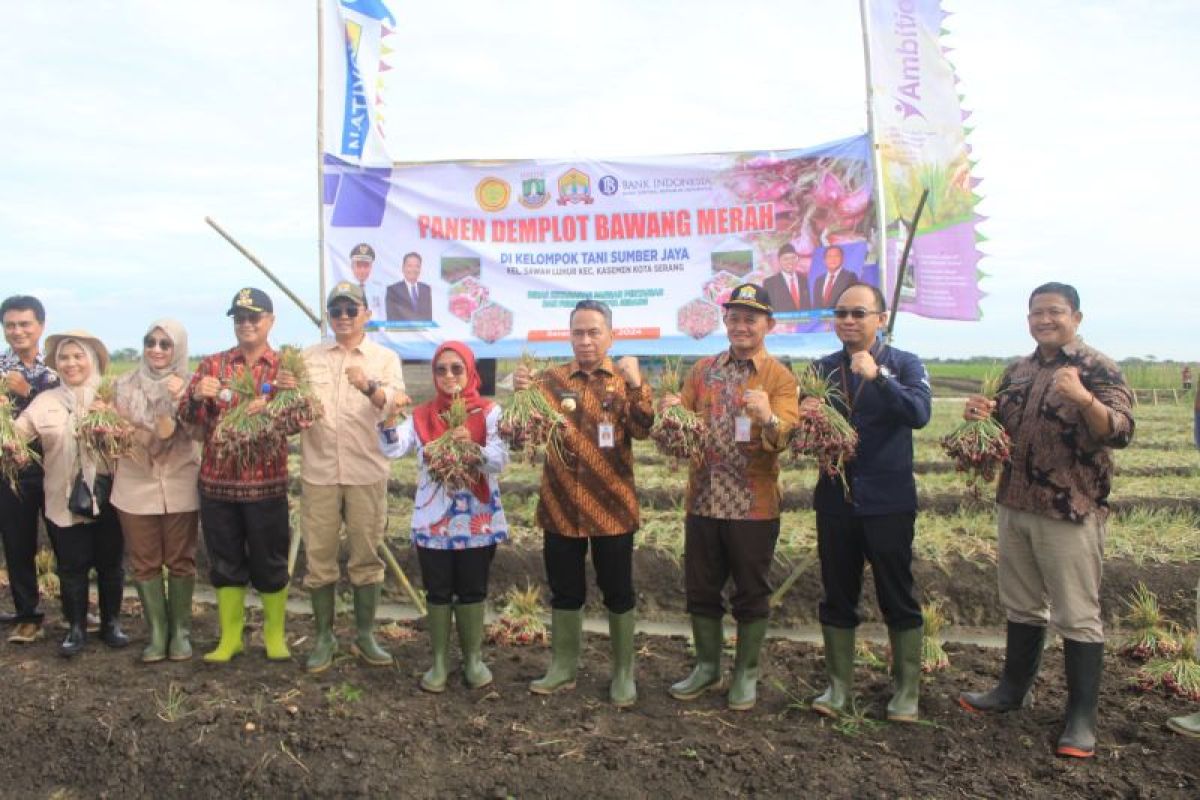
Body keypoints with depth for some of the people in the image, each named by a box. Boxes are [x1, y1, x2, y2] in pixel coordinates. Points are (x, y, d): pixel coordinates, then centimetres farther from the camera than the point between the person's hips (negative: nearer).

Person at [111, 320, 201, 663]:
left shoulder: (189, 385, 0)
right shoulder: (126, 384, 4)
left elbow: (194, 431, -9)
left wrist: (180, 400, -26)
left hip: (180, 485, -1)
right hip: (136, 485, 1)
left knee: (180, 559, 5)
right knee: (145, 562, 5)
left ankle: (180, 631, 16)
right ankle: (156, 632, 15)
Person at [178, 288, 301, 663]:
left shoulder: (284, 368, 3)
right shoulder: (213, 364, 8)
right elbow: (188, 417, 0)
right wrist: (197, 396, -21)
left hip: (266, 481, -2)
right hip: (217, 479, 2)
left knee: (270, 562, 6)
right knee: (225, 562, 10)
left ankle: (275, 634, 22)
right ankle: (230, 637, 24)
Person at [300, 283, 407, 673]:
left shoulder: (385, 357, 4)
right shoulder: (309, 357, 11)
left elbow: (396, 403, -14)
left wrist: (369, 387, -34)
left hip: (367, 472, -1)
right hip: (319, 470, 2)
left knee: (366, 556, 7)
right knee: (319, 557, 7)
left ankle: (364, 636, 21)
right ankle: (324, 637, 20)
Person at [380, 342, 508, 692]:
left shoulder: (489, 412, -4)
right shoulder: (422, 415, 3)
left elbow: (500, 460, -17)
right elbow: (392, 449, -12)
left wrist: (473, 447, -36)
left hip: (477, 519, -1)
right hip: (433, 520, 2)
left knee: (472, 591, 9)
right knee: (438, 592, 9)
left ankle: (473, 659, 24)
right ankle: (439, 662, 22)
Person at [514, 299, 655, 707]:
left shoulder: (626, 380, -1)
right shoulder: (552, 379, 3)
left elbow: (643, 430, -15)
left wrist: (636, 385, -29)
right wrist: (520, 393, -25)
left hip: (611, 507, -1)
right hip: (560, 507, 2)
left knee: (618, 592, 9)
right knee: (564, 592, 13)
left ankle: (624, 673, 24)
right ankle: (563, 668, 29)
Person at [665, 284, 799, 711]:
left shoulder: (780, 377, -3)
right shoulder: (703, 370, 9)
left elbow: (785, 438, -17)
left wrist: (768, 418, -39)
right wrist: (672, 414, -16)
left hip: (754, 505, -3)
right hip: (703, 500, 4)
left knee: (751, 593, 9)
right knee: (701, 589, 13)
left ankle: (746, 674, 27)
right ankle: (708, 668, 32)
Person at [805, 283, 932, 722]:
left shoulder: (904, 364, -2)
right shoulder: (822, 368, 7)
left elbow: (920, 413, -21)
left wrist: (877, 376, -31)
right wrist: (805, 416, -17)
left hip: (888, 501, -3)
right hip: (835, 500, 3)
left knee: (898, 599, 7)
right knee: (836, 598, 10)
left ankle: (907, 691, 23)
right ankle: (839, 688, 24)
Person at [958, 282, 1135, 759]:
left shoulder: (1097, 369, -8)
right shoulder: (1017, 371, 11)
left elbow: (1120, 433, -19)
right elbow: (1001, 429, 21)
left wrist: (1083, 399, -37)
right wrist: (980, 414, -1)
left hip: (1070, 511, -6)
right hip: (1014, 505, 7)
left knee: (1077, 616, 3)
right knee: (1021, 607, 19)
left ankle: (1082, 718, 14)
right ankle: (1015, 689, 34)